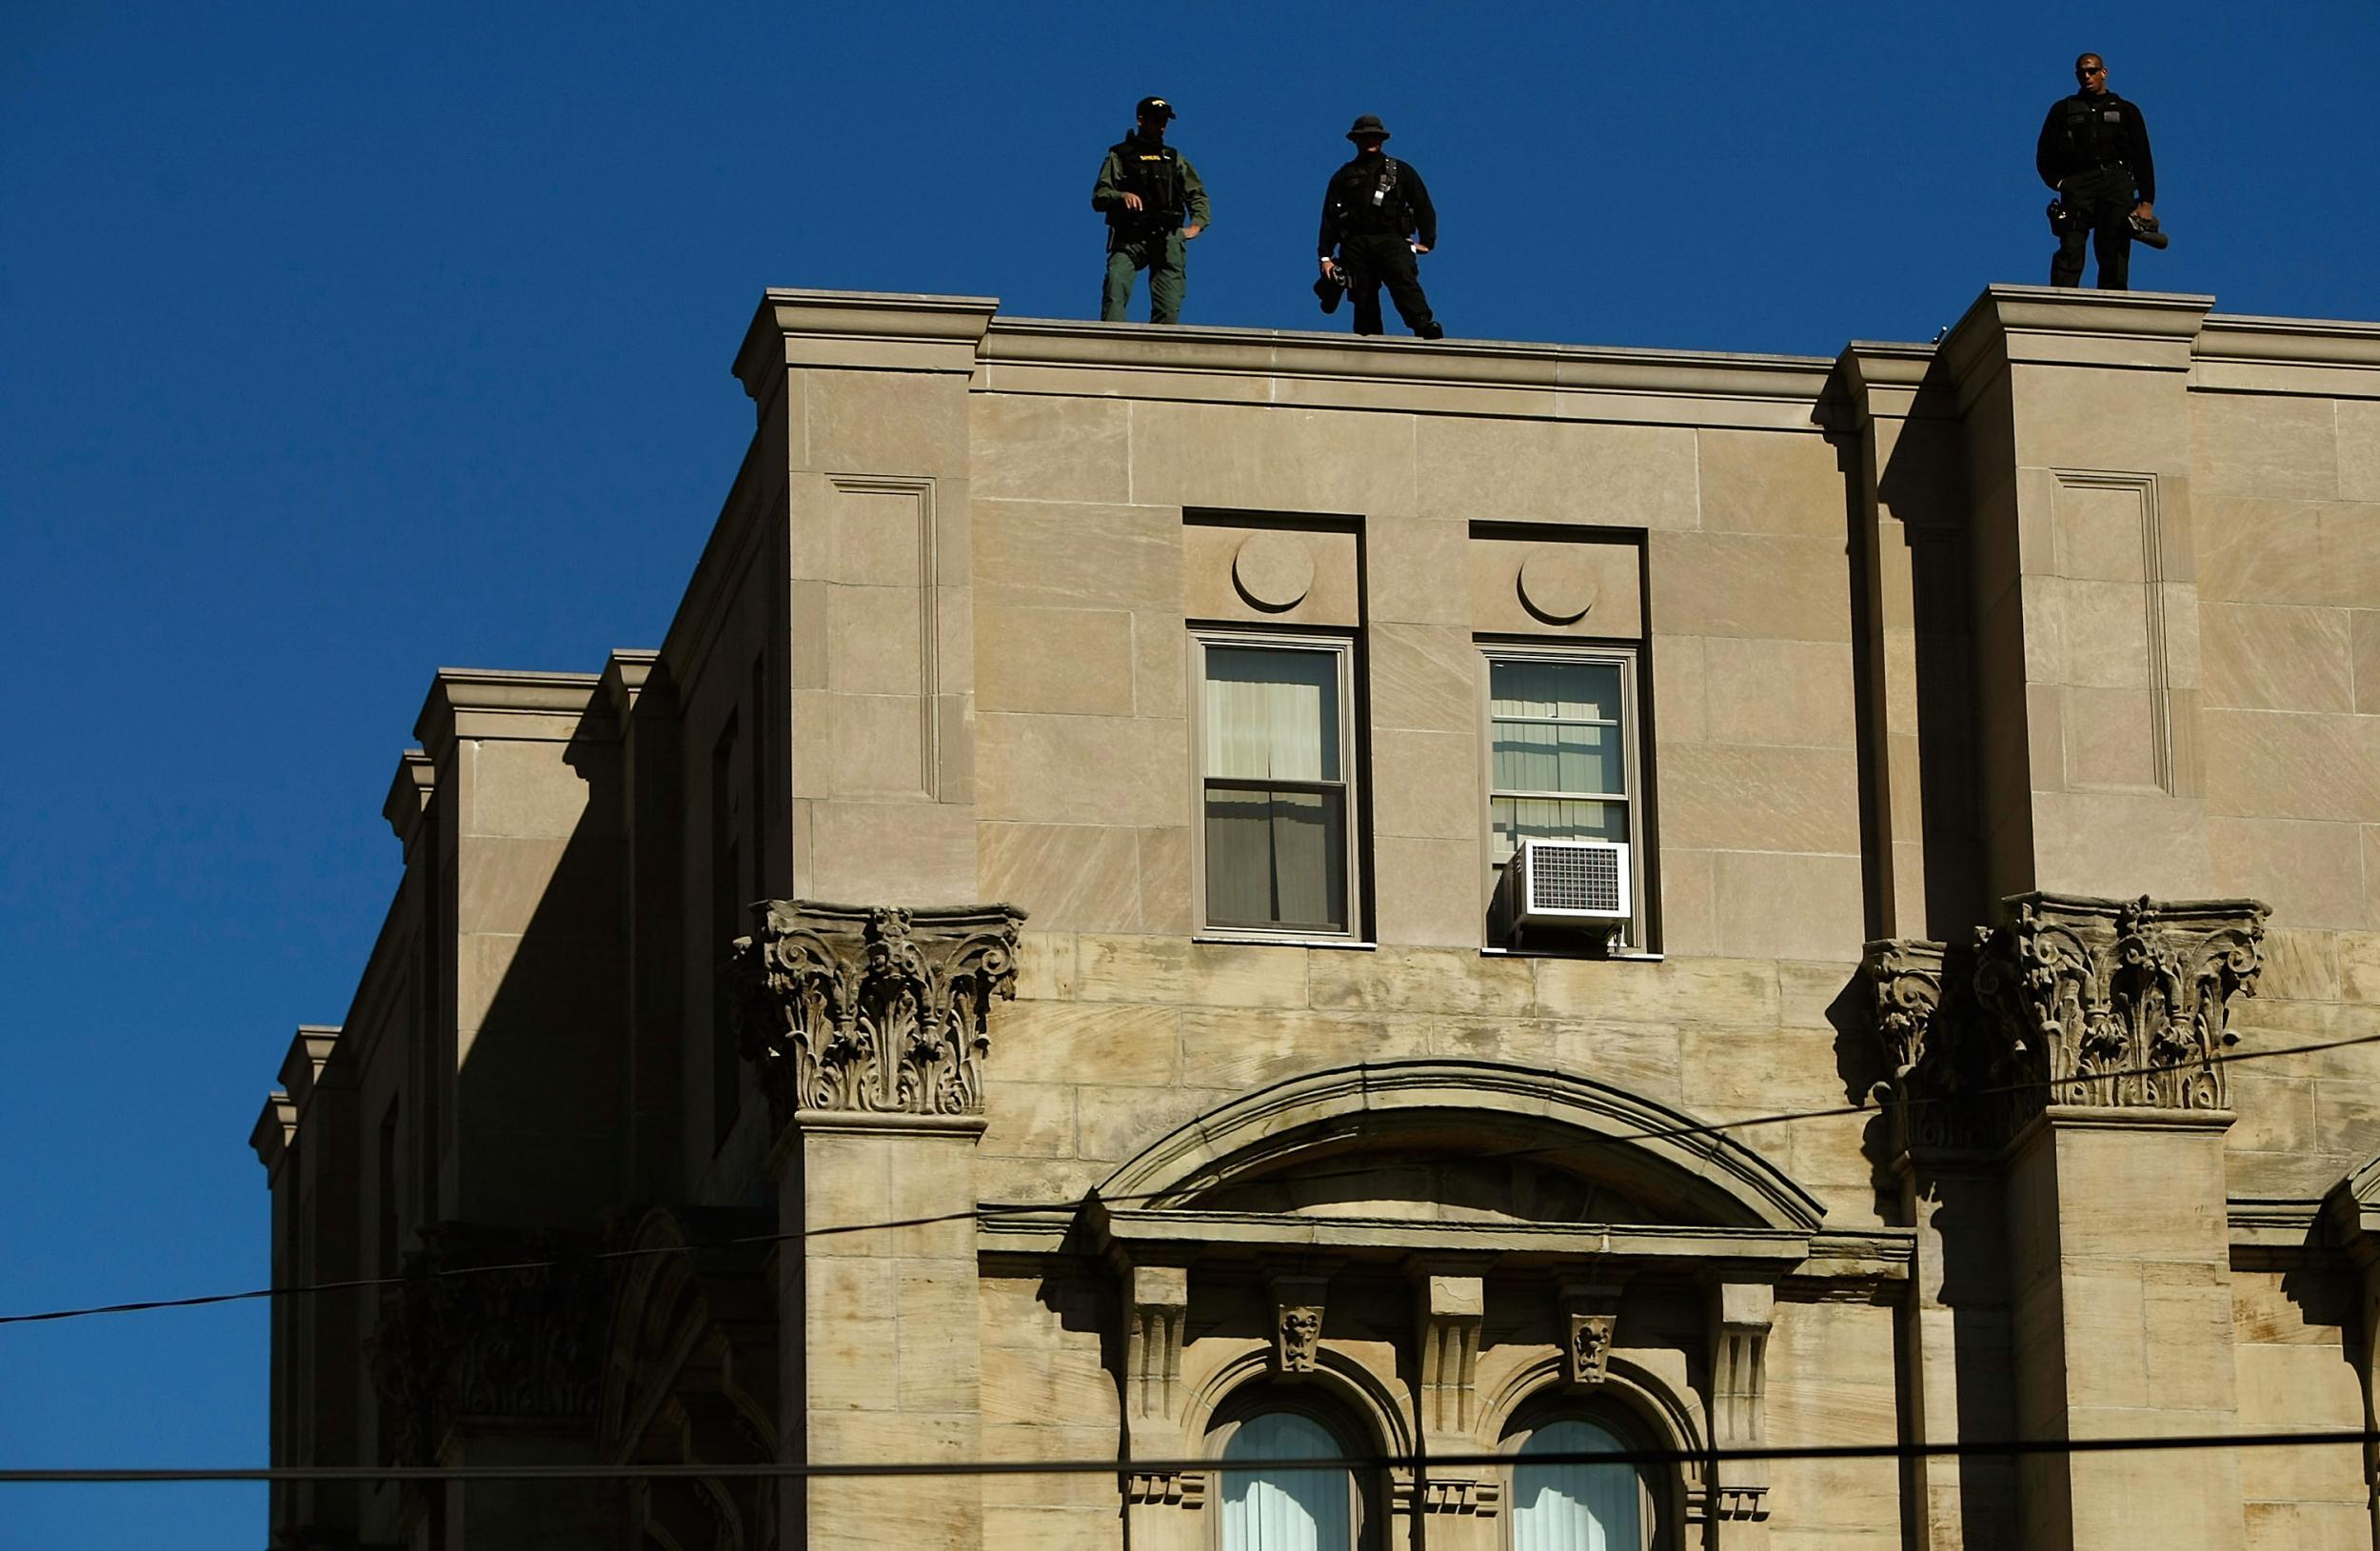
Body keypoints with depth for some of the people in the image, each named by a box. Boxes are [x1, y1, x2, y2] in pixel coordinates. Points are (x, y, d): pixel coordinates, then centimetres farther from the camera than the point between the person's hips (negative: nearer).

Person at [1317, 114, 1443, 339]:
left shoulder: (1401, 171, 20)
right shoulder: (1344, 176, 21)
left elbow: (1423, 206, 17)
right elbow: (1329, 217, 16)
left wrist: (1427, 241, 4)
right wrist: (1325, 257, 6)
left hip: (1392, 240, -2)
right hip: (1356, 243, 2)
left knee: (1404, 279, -28)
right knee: (1364, 301, -5)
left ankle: (1424, 326, -47)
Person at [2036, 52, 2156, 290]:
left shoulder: (2126, 111, 20)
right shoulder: (2063, 110, 20)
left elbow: (2142, 158, 13)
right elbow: (2044, 155, 17)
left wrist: (2147, 202, 2)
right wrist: (2058, 182, -1)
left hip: (2117, 183, 1)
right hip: (2077, 185, -1)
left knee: (2115, 257, -7)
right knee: (2070, 250, -16)